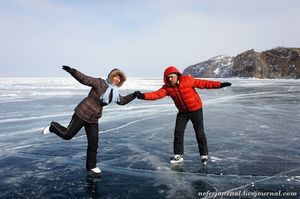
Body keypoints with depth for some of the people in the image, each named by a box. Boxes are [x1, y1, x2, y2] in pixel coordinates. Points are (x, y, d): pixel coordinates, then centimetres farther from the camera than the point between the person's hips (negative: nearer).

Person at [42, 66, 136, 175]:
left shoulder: (114, 92, 8)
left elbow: (123, 101, 20)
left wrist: (134, 95, 12)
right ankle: (53, 127, 34)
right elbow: (84, 79, -22)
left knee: (93, 143, 8)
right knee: (67, 135, 2)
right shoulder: (100, 83, -14)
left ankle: (91, 166, 24)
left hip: (93, 120, 6)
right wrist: (72, 71, -35)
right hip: (82, 114, -6)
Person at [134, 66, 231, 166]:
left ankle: (204, 154, 22)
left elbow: (203, 83, -19)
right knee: (178, 132, 1)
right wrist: (143, 96, -36)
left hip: (196, 110, -3)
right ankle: (178, 155, 16)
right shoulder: (167, 87, -11)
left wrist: (220, 84, -23)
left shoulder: (187, 80, -21)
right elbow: (156, 94, -21)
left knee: (199, 133, 3)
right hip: (182, 112, 4)